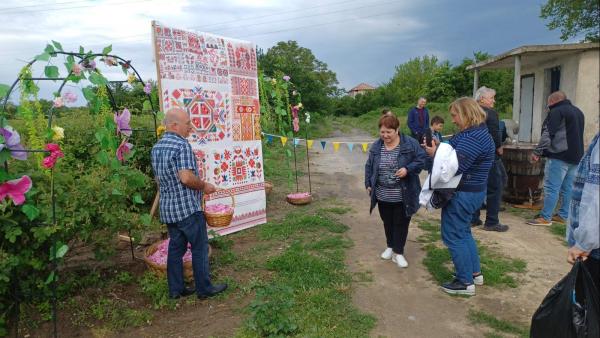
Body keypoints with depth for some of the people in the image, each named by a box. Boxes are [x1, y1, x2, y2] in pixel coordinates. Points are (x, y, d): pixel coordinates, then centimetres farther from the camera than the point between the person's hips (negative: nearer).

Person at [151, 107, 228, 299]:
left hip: (167, 209, 8)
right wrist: (204, 186, -11)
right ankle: (204, 288, 14)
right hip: (187, 208, -8)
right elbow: (186, 178, -26)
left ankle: (175, 289, 23)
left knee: (176, 247, 15)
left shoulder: (156, 147, 11)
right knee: (200, 248, 5)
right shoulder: (182, 145, -17)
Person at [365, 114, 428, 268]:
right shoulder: (376, 146, 1)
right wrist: (368, 184, 6)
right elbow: (369, 166, 10)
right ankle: (390, 246, 36)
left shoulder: (410, 143, -11)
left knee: (401, 223, 6)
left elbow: (422, 159, -10)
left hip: (403, 196, -3)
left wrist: (408, 169, -23)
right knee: (387, 222, 17)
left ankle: (398, 252, 18)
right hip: (383, 195, 4)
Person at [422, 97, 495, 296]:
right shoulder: (476, 132, 12)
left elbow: (455, 166, -29)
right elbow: (452, 152, 9)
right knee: (463, 232, 22)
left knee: (453, 235, 0)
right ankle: (475, 273, 34)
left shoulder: (473, 138, -24)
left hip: (463, 194, -11)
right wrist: (438, 148, -7)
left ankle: (465, 282, 11)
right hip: (471, 191, 11)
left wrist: (435, 153, -18)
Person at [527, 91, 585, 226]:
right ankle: (563, 216, 17)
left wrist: (537, 152, -13)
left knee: (551, 187, -7)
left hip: (559, 156, -9)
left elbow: (547, 135, -16)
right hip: (575, 156, 9)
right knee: (568, 188, 12)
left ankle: (545, 217, -6)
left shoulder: (556, 111, -9)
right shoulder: (578, 111, 20)